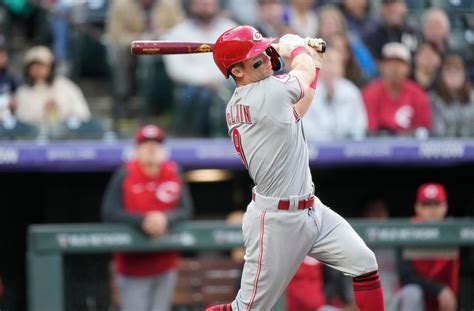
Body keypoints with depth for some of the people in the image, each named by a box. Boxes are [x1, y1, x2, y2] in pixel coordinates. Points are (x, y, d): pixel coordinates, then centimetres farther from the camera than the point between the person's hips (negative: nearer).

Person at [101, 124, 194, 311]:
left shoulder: (173, 173, 2)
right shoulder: (125, 175, -7)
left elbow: (186, 210, -1)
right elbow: (109, 212, -12)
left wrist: (166, 219, -22)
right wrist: (142, 221, -24)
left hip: (166, 267, 3)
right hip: (132, 266, -3)